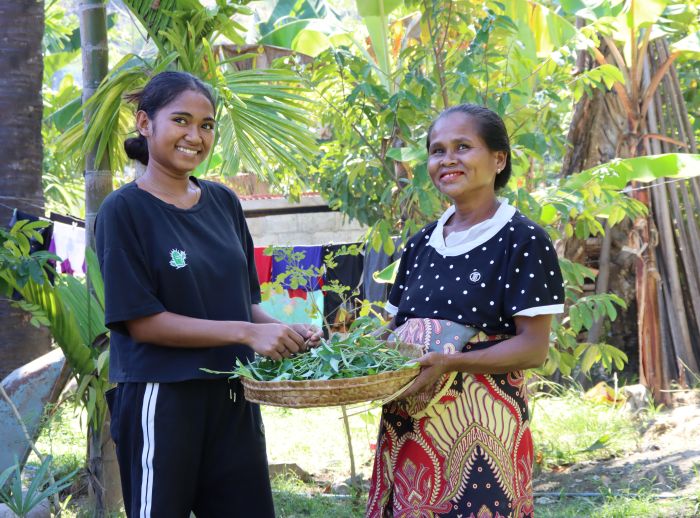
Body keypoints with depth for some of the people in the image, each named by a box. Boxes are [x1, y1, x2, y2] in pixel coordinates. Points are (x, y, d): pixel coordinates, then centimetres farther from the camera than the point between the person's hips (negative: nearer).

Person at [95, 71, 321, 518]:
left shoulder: (224, 203, 8)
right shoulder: (124, 210, -8)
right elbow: (141, 321, -14)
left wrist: (286, 332, -6)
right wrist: (246, 332, -20)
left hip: (232, 397, 5)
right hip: (161, 400, -5)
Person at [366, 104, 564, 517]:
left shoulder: (523, 240, -6)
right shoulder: (421, 244, 13)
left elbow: (534, 347, -11)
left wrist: (448, 363, -23)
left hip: (479, 425, -6)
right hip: (407, 427, 6)